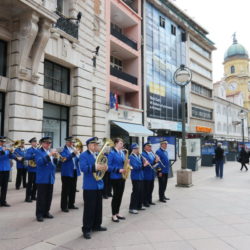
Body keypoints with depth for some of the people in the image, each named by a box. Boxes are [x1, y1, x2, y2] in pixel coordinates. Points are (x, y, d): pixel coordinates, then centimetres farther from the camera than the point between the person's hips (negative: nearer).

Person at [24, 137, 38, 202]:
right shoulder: (29, 150, -6)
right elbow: (26, 157, -22)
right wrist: (34, 155, -30)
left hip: (37, 169, 6)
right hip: (31, 169, -6)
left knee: (35, 183, 12)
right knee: (30, 183, -2)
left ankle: (33, 196, 23)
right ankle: (28, 197, 4)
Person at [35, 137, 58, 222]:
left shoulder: (51, 152, 15)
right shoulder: (38, 152, -5)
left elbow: (54, 164, 11)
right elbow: (39, 162, -22)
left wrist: (55, 157, -8)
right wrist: (49, 155, -29)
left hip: (50, 178, 6)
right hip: (42, 178, -6)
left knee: (49, 197, 11)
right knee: (41, 197, -2)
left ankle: (46, 212, 22)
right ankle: (39, 214, 6)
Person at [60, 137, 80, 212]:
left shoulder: (74, 149, 15)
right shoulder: (64, 150, -6)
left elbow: (77, 159, 10)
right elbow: (65, 158, -23)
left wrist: (77, 154, -10)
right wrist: (73, 154, -31)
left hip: (74, 172, 7)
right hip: (67, 172, -7)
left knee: (73, 189, 13)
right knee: (65, 190, -1)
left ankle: (71, 204, 25)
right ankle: (64, 206, 6)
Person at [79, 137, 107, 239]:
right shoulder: (83, 155, -8)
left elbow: (102, 165, 17)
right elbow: (83, 168, -23)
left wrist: (104, 167, -7)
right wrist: (95, 167, -33)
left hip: (99, 185, 8)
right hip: (89, 186, -7)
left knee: (98, 207, 16)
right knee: (89, 208, -3)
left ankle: (96, 225, 31)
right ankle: (86, 229, 7)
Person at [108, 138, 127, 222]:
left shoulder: (122, 153, 11)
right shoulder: (112, 153, -12)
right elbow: (109, 166, -16)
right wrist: (118, 170, -22)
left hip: (122, 177, 7)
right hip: (115, 177, -7)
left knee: (120, 195, 12)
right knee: (116, 195, -2)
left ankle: (117, 213, 24)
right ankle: (113, 215, 10)